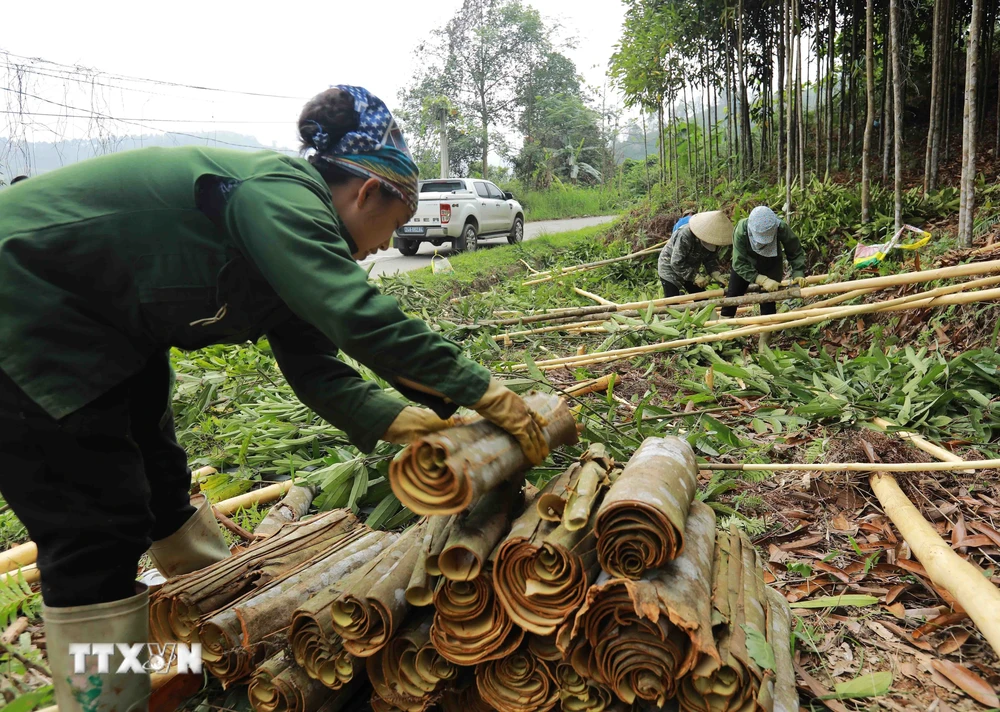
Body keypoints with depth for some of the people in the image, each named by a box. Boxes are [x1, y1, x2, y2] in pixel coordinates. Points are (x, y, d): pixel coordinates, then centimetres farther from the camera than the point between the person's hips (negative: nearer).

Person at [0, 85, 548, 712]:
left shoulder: (293, 226, 5)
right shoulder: (278, 194, -24)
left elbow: (314, 365, 3)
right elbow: (358, 316, -37)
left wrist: (393, 420, -10)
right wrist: (480, 391, -29)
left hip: (102, 327, 10)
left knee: (162, 488, 20)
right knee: (98, 530, -5)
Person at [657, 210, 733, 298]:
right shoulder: (685, 235, -34)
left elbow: (710, 259, -3)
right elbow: (677, 263, -32)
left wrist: (715, 273, -22)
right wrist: (695, 277, -32)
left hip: (690, 271, 7)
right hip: (670, 268, -7)